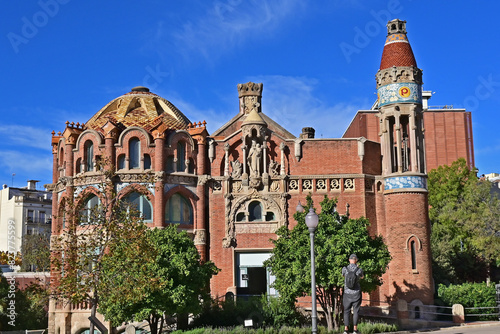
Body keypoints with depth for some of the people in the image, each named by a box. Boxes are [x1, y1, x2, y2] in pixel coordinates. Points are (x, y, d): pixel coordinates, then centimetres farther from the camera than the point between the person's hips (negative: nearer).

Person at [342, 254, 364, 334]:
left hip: (347, 293, 0)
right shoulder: (359, 270, -8)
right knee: (355, 311, 6)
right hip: (356, 293, 0)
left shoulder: (344, 269, -8)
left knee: (346, 311, 8)